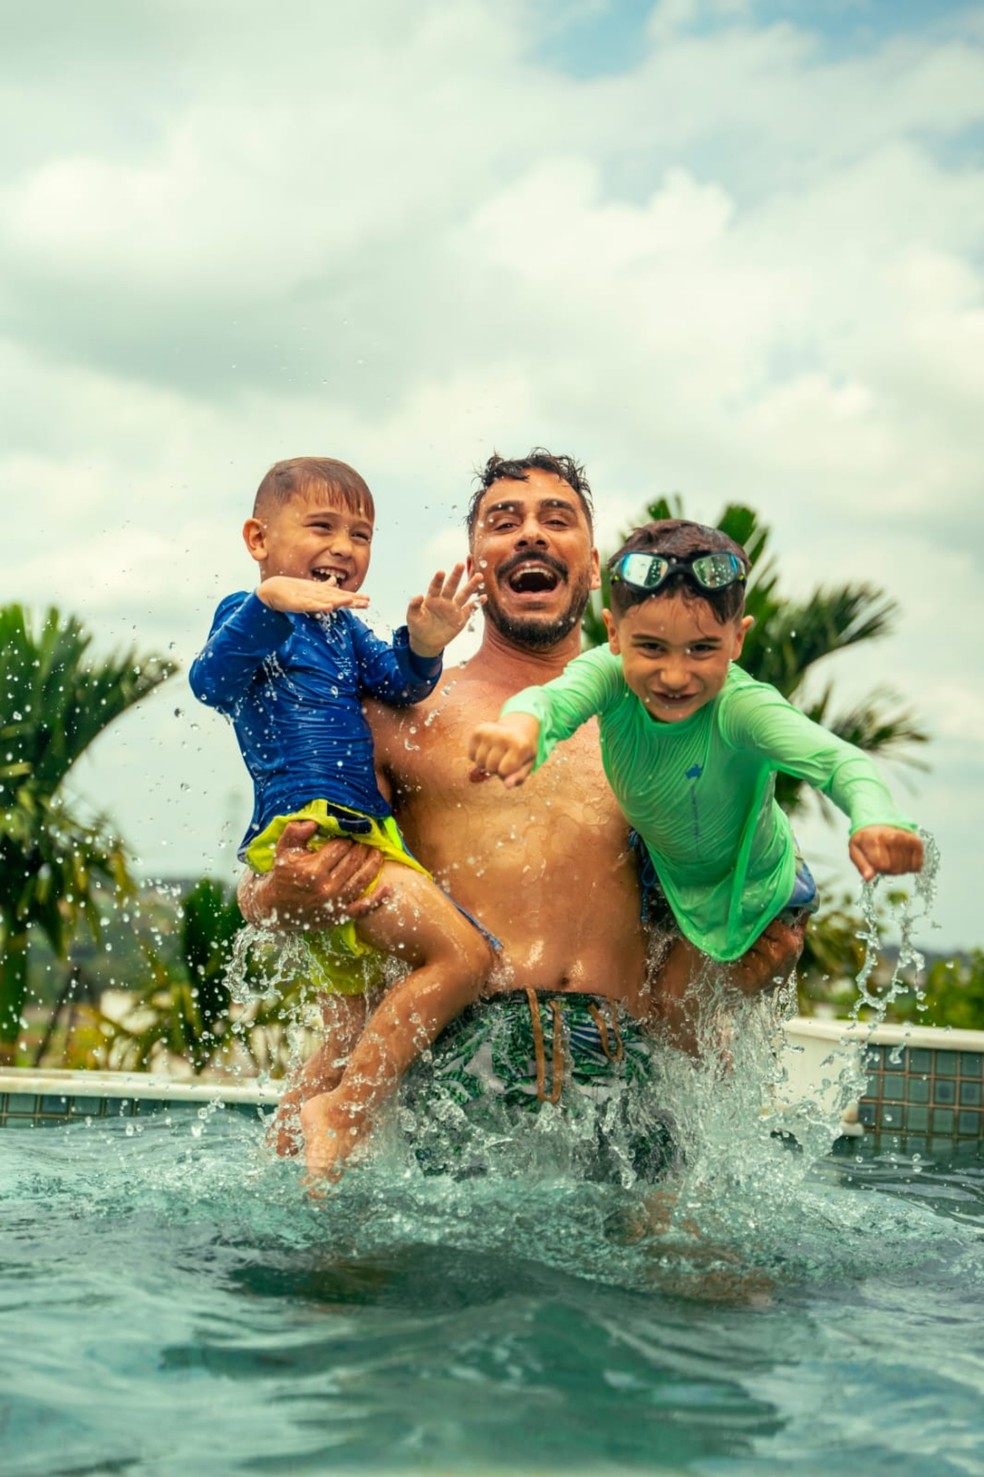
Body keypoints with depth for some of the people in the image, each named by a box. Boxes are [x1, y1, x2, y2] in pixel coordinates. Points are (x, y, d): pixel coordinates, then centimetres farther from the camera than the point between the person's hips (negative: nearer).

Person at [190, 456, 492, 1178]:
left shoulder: (346, 628, 22)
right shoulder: (250, 614, -1)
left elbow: (397, 683, 6)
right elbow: (212, 681, -21)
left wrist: (424, 646, -16)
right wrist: (269, 604, -37)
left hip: (362, 832, 10)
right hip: (309, 826, -10)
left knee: (357, 1025, 18)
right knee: (463, 956, -20)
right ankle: (338, 1114, -19)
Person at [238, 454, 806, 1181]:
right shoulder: (405, 715, 14)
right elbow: (261, 892, 13)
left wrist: (758, 964, 6)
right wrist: (283, 899, -11)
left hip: (619, 1065, 2)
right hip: (453, 1047, -2)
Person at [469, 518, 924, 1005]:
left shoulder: (741, 708, -40)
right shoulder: (610, 674, -31)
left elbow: (834, 759, -54)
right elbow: (554, 698, -52)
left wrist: (874, 819, -78)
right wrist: (521, 723, -78)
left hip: (747, 886, -3)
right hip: (657, 869, 3)